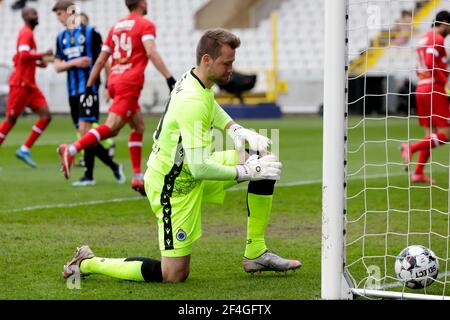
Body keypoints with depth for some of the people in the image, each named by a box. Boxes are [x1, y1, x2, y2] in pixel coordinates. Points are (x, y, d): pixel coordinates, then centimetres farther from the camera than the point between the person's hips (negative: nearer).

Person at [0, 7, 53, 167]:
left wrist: (38, 62, 14)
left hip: (30, 85, 9)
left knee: (46, 116, -1)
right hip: (21, 83, -9)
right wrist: (43, 55, -16)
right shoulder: (26, 33, -11)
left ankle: (25, 150, 2)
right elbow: (23, 55, -25)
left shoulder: (28, 33, 18)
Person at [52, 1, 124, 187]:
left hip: (89, 87, -7)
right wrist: (74, 62, -8)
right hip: (73, 91, 7)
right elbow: (57, 66, 11)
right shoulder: (61, 37, 14)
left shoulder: (89, 32, -3)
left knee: (84, 129, -16)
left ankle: (89, 175, -10)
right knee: (84, 134, 5)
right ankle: (113, 166, 15)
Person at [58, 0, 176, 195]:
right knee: (112, 127, -16)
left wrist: (89, 86, 22)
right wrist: (169, 77, -22)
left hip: (114, 81, 8)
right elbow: (151, 52, -16)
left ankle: (138, 177, 13)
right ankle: (72, 150, -32)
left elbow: (101, 59, 19)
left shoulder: (116, 27, 19)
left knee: (138, 125, 17)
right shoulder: (145, 25, 0)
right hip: (130, 83, -8)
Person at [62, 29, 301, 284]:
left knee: (265, 159, 1)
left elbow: (211, 107, 27)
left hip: (194, 166, 10)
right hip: (174, 185, -10)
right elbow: (200, 169, -33)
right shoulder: (193, 103, -30)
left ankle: (256, 253, 7)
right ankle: (87, 263, 6)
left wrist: (236, 130, 11)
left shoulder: (194, 78, -1)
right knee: (174, 275, -8)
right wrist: (246, 171, -24)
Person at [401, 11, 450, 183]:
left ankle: (418, 173, 5)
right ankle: (411, 148, -17)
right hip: (435, 90, -9)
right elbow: (430, 63, -25)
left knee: (431, 135, 10)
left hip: (421, 89, 9)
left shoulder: (424, 38, 18)